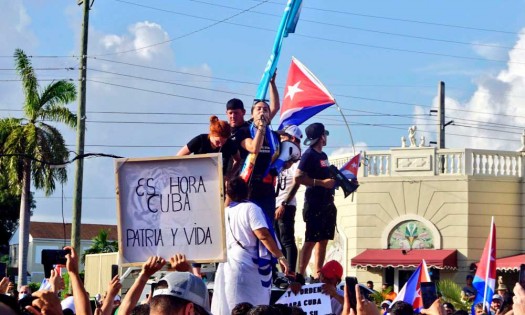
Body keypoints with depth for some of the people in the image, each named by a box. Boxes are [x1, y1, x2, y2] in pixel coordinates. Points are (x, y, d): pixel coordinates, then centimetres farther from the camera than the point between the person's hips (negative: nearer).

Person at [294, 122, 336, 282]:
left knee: (323, 240, 10)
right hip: (314, 205, -9)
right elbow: (298, 178, -19)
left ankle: (317, 275, 14)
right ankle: (300, 275, -10)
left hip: (327, 204, 9)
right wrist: (322, 182, -21)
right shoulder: (309, 155, -9)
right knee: (310, 241, -11)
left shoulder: (323, 155, 17)